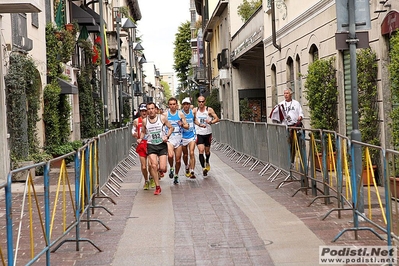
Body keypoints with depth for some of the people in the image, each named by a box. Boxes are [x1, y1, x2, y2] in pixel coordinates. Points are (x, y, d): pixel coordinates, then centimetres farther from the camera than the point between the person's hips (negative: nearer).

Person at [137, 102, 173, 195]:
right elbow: (143, 132, 16)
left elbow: (171, 128, 6)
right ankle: (157, 187, -1)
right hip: (151, 145, 1)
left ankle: (159, 168, 33)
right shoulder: (144, 120, 2)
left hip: (162, 145, -1)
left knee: (163, 169, -7)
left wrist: (167, 136, -11)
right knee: (153, 166, -15)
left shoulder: (162, 118, -2)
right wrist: (140, 139, -3)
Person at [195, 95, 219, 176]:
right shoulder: (195, 110, 1)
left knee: (207, 151, 14)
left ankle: (207, 162, 43)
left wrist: (211, 122, -23)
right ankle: (203, 168, -15)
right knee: (201, 151, -14)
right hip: (199, 133, 0)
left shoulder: (209, 110, -5)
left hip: (208, 133, 0)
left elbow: (217, 119, -5)